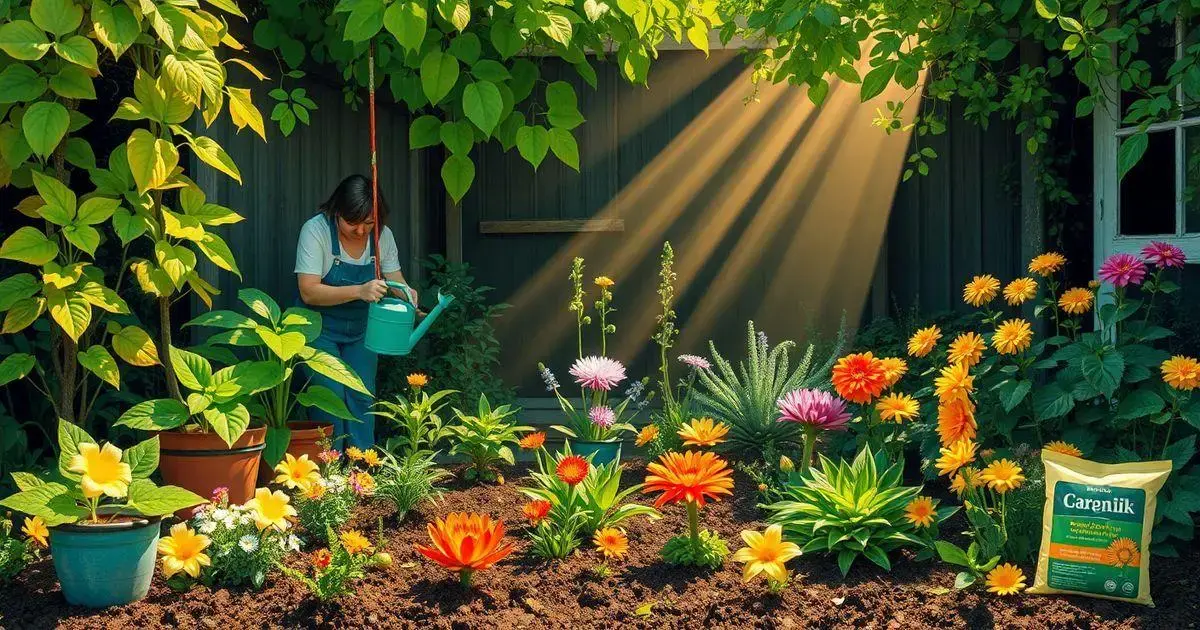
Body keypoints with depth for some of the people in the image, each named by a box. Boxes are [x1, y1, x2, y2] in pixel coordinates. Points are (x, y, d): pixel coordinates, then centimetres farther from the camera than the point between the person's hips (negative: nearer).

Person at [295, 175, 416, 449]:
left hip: (361, 329, 4)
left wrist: (406, 293, -25)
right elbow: (309, 292, -27)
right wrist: (359, 291, -40)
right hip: (320, 330, -4)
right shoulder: (316, 230, -21)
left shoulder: (382, 235, -7)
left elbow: (395, 280, 1)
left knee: (362, 397, 1)